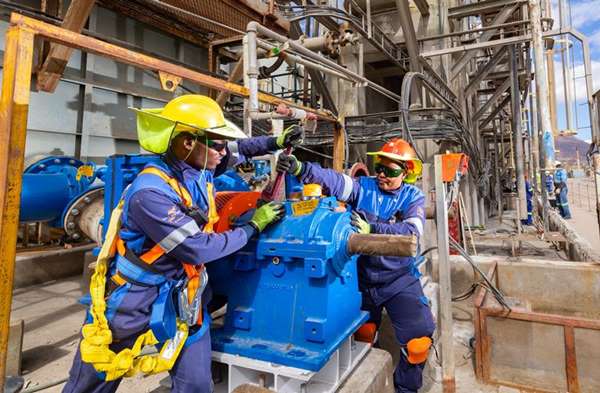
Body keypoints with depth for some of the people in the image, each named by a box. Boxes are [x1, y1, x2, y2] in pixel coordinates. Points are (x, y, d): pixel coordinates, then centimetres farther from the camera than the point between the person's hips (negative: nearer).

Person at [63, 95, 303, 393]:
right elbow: (198, 249, -27)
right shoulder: (150, 192, -31)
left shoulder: (197, 169, -7)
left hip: (182, 300, 6)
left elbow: (236, 150, 14)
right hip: (132, 303, -6)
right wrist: (253, 226, -17)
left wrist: (275, 143, 2)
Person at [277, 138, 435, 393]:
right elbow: (332, 180, -20)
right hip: (362, 278, 2)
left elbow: (412, 230, -23)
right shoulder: (363, 187, -4)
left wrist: (373, 229, -33)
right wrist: (300, 169, -35)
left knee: (418, 340, -6)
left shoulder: (413, 197, -5)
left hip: (399, 280, -1)